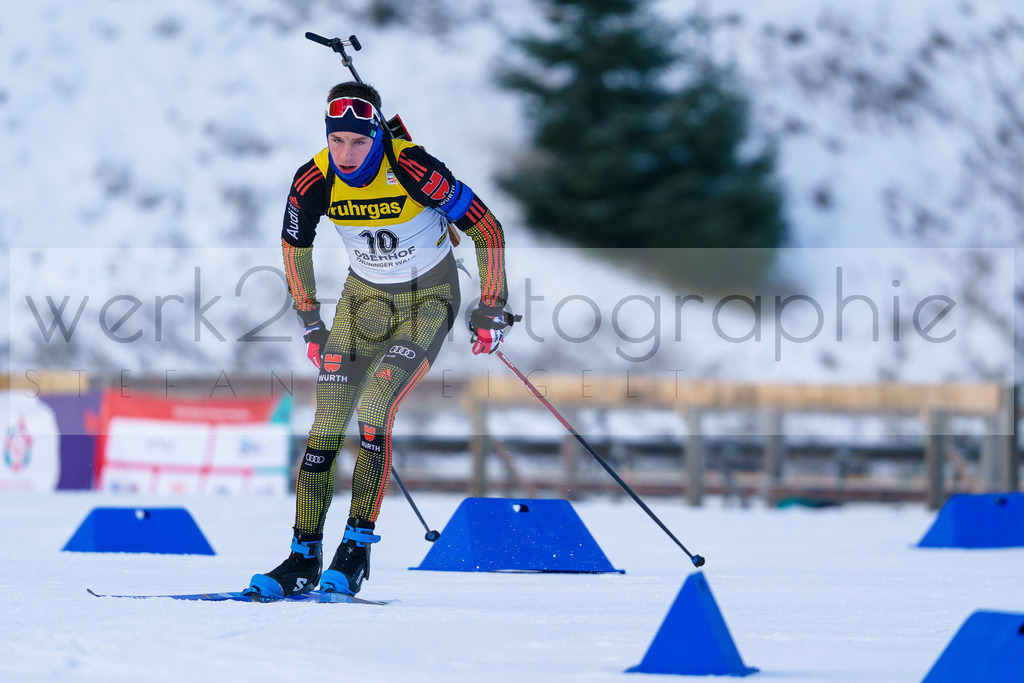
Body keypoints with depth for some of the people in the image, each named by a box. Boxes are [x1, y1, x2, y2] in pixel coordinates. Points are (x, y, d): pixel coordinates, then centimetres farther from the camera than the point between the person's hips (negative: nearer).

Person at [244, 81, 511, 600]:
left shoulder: (413, 168, -28)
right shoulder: (313, 181, -15)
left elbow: (486, 228, -17)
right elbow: (295, 245, 6)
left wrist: (491, 308, -13)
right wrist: (310, 323, 9)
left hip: (429, 298, -4)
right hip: (364, 297, 4)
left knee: (373, 410, -22)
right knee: (327, 420, -6)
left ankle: (357, 547, -15)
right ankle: (304, 557, 1)